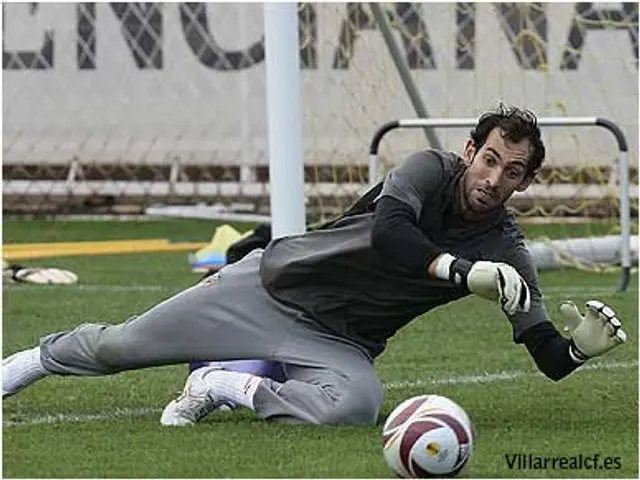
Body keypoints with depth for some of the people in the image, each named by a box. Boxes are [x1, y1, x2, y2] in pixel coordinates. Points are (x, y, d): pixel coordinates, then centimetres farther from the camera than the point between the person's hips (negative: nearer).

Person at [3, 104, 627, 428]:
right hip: (273, 287, -2)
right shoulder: (432, 169, -13)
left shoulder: (505, 252, -7)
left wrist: (581, 345, -36)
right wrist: (464, 272, -43)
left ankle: (227, 387, -11)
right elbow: (389, 231, -34)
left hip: (339, 345, 2)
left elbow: (548, 357, -14)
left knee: (356, 402, -35)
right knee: (117, 347, 2)